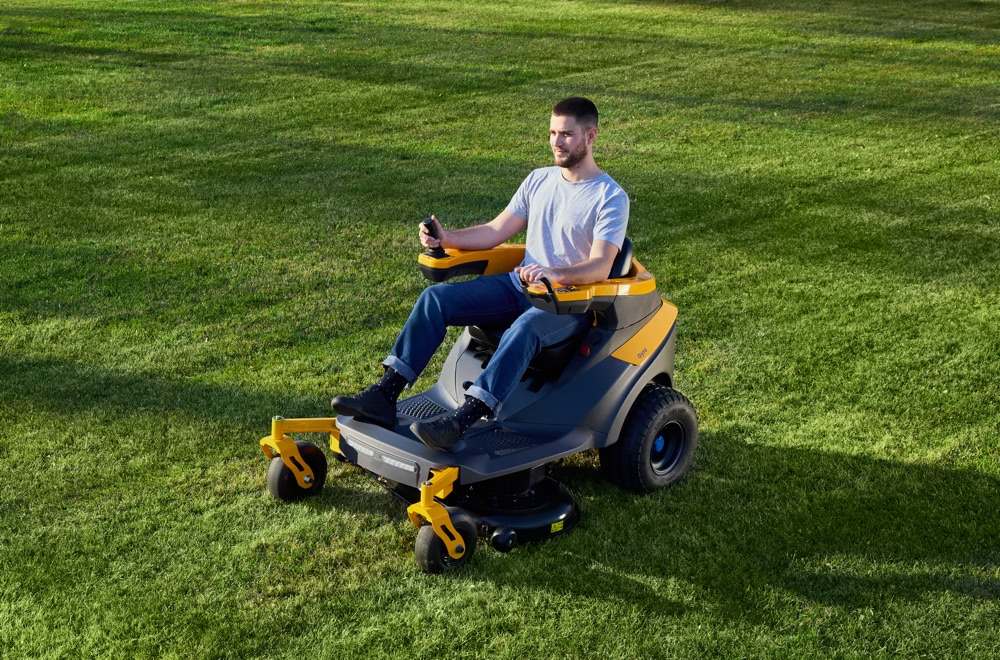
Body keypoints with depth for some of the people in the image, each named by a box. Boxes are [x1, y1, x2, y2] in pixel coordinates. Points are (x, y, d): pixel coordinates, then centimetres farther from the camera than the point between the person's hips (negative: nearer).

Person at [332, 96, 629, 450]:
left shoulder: (611, 198, -8)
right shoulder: (539, 180, 13)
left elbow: (600, 267, -20)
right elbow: (496, 231, 12)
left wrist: (554, 275, -40)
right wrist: (447, 238, -5)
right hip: (518, 284, 6)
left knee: (523, 329, -40)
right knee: (435, 297, -13)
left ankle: (461, 421, -46)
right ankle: (384, 396, -19)